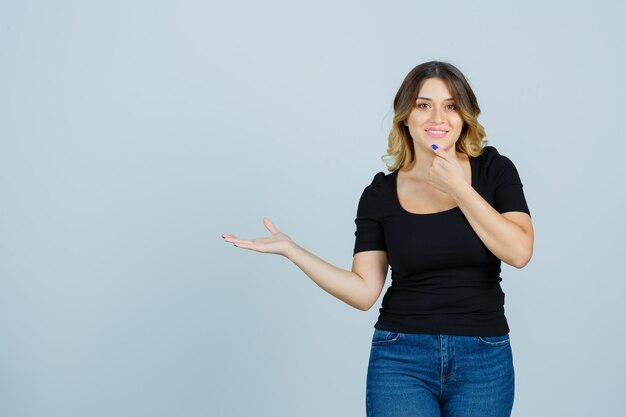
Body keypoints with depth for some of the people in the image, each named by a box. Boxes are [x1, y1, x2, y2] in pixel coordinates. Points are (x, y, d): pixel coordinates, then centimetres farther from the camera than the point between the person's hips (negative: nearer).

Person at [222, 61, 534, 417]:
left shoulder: (494, 170, 0)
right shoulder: (380, 195, 1)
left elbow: (519, 252, -12)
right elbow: (364, 292, -2)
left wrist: (458, 188, -15)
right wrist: (290, 249, -7)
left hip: (484, 362, 1)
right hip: (402, 360, 0)